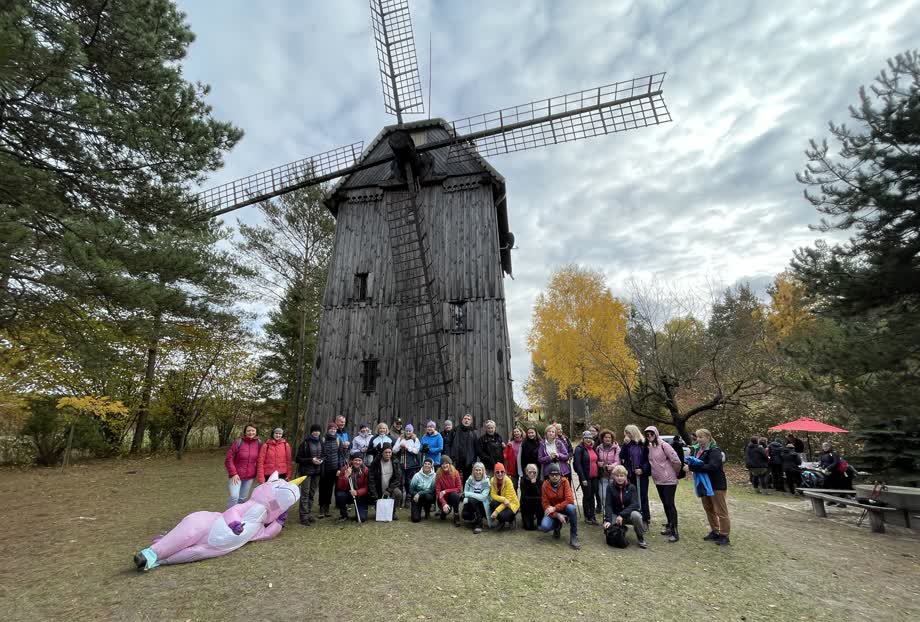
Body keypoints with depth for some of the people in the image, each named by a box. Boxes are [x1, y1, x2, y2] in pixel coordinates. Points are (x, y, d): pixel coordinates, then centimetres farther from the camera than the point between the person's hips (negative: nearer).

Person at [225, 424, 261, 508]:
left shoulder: (259, 443, -1)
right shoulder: (238, 442, -10)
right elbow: (229, 459, -7)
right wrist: (233, 473, -11)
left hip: (250, 476, 3)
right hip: (237, 475, -3)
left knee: (243, 498, 10)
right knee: (234, 496, -14)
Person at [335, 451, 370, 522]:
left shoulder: (365, 470, -11)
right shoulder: (344, 469, -12)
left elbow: (366, 488, -11)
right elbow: (340, 488, -16)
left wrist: (357, 492, -30)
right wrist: (346, 476, -32)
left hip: (360, 496, -1)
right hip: (348, 494, 2)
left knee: (362, 518, -19)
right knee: (339, 495, -31)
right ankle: (344, 515, -4)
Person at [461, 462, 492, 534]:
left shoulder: (486, 482, -13)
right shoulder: (470, 480, -3)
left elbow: (483, 497, -25)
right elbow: (465, 494, -3)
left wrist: (467, 494, -27)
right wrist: (465, 504, -23)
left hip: (483, 505, -3)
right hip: (471, 504, 3)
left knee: (472, 500, -30)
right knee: (465, 515, -23)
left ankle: (479, 524, -15)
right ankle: (475, 518, 11)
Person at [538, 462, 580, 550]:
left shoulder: (564, 481, -14)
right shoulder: (545, 485, -11)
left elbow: (570, 500, -21)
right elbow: (545, 504, -9)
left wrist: (555, 508, -25)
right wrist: (558, 515, -24)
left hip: (564, 509, -1)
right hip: (553, 512, 1)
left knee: (571, 507, -35)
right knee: (544, 527, -27)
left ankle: (573, 538, -20)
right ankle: (558, 526, 10)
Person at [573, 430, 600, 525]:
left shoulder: (593, 448, 11)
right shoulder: (579, 449, -10)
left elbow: (596, 461, 18)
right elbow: (577, 464, -15)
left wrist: (598, 475, 10)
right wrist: (583, 478, -18)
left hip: (594, 476, 6)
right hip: (585, 477, -6)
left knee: (592, 496, 11)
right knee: (587, 496, 4)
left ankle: (592, 516, 20)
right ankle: (587, 517, 17)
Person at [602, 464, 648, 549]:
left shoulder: (631, 487, -8)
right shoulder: (610, 487, -6)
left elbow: (635, 504, -19)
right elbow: (608, 505, -13)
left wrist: (622, 515, -30)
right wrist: (608, 520, -28)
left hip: (629, 514, -1)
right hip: (616, 514, 1)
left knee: (635, 515, -35)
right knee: (607, 528, -25)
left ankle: (641, 539, -8)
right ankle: (622, 530, 11)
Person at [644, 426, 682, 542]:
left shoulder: (663, 445, -16)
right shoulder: (649, 447, 6)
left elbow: (676, 461, -17)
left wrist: (675, 473, -4)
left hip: (669, 480, -7)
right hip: (658, 480, 7)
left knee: (670, 504, -6)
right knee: (665, 503, 16)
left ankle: (674, 531, 0)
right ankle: (669, 526, 29)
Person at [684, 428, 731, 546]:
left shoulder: (714, 450, -18)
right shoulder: (695, 449, 3)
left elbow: (712, 466, -30)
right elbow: (691, 461, 13)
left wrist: (692, 468, -30)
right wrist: (689, 465, -12)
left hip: (716, 484, -8)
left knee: (721, 511, 4)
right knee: (708, 509, 17)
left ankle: (724, 536, 15)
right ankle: (714, 532, 31)